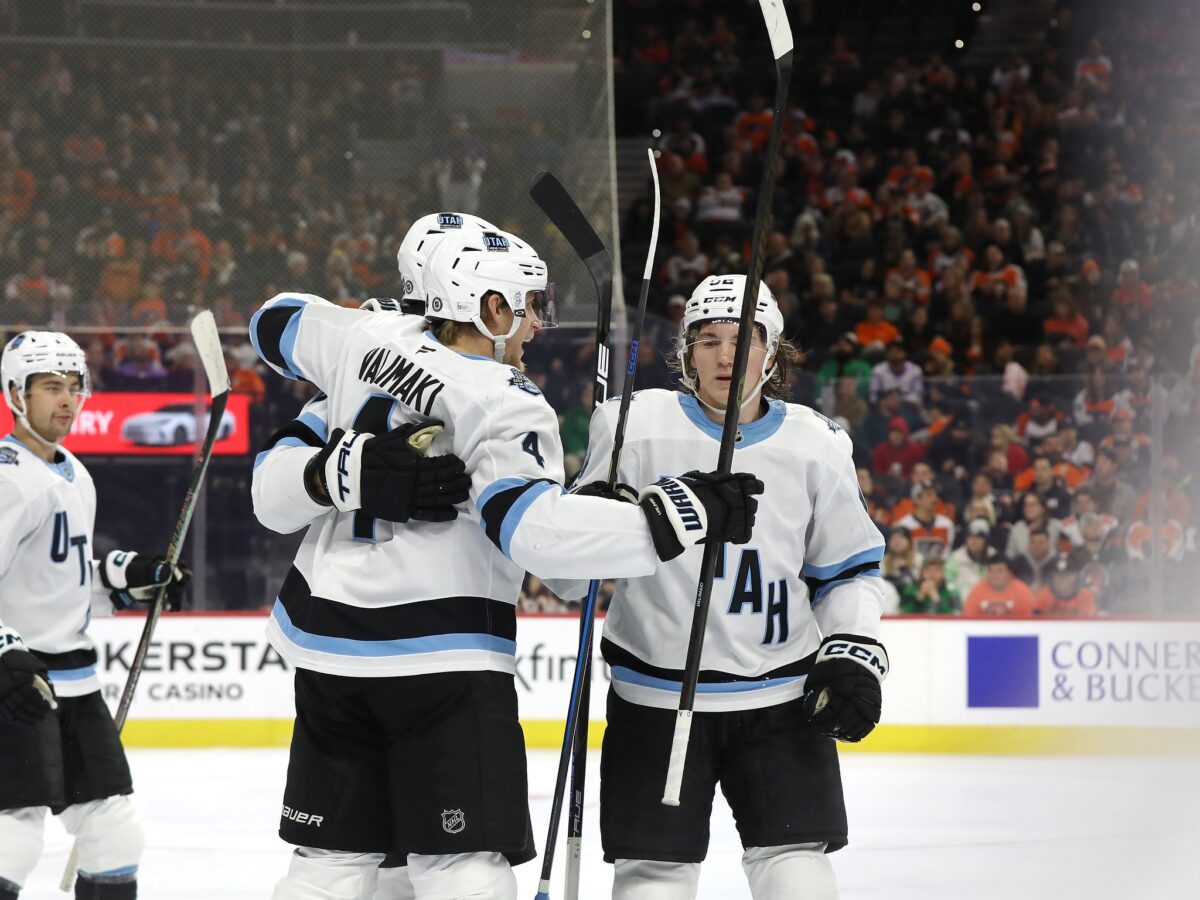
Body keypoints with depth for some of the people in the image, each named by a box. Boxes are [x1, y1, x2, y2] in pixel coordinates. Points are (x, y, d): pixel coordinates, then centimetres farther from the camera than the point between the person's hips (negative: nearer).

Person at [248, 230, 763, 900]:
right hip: (442, 660, -7)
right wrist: (674, 518, -25)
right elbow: (533, 528, -26)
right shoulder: (507, 405, -13)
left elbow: (278, 324, 24)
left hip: (325, 640, 7)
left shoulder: (372, 339, 6)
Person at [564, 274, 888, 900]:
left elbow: (850, 567, 14)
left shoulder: (815, 445, 3)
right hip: (657, 699, -1)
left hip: (783, 699, 1)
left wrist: (853, 652, 1)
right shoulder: (635, 426, -3)